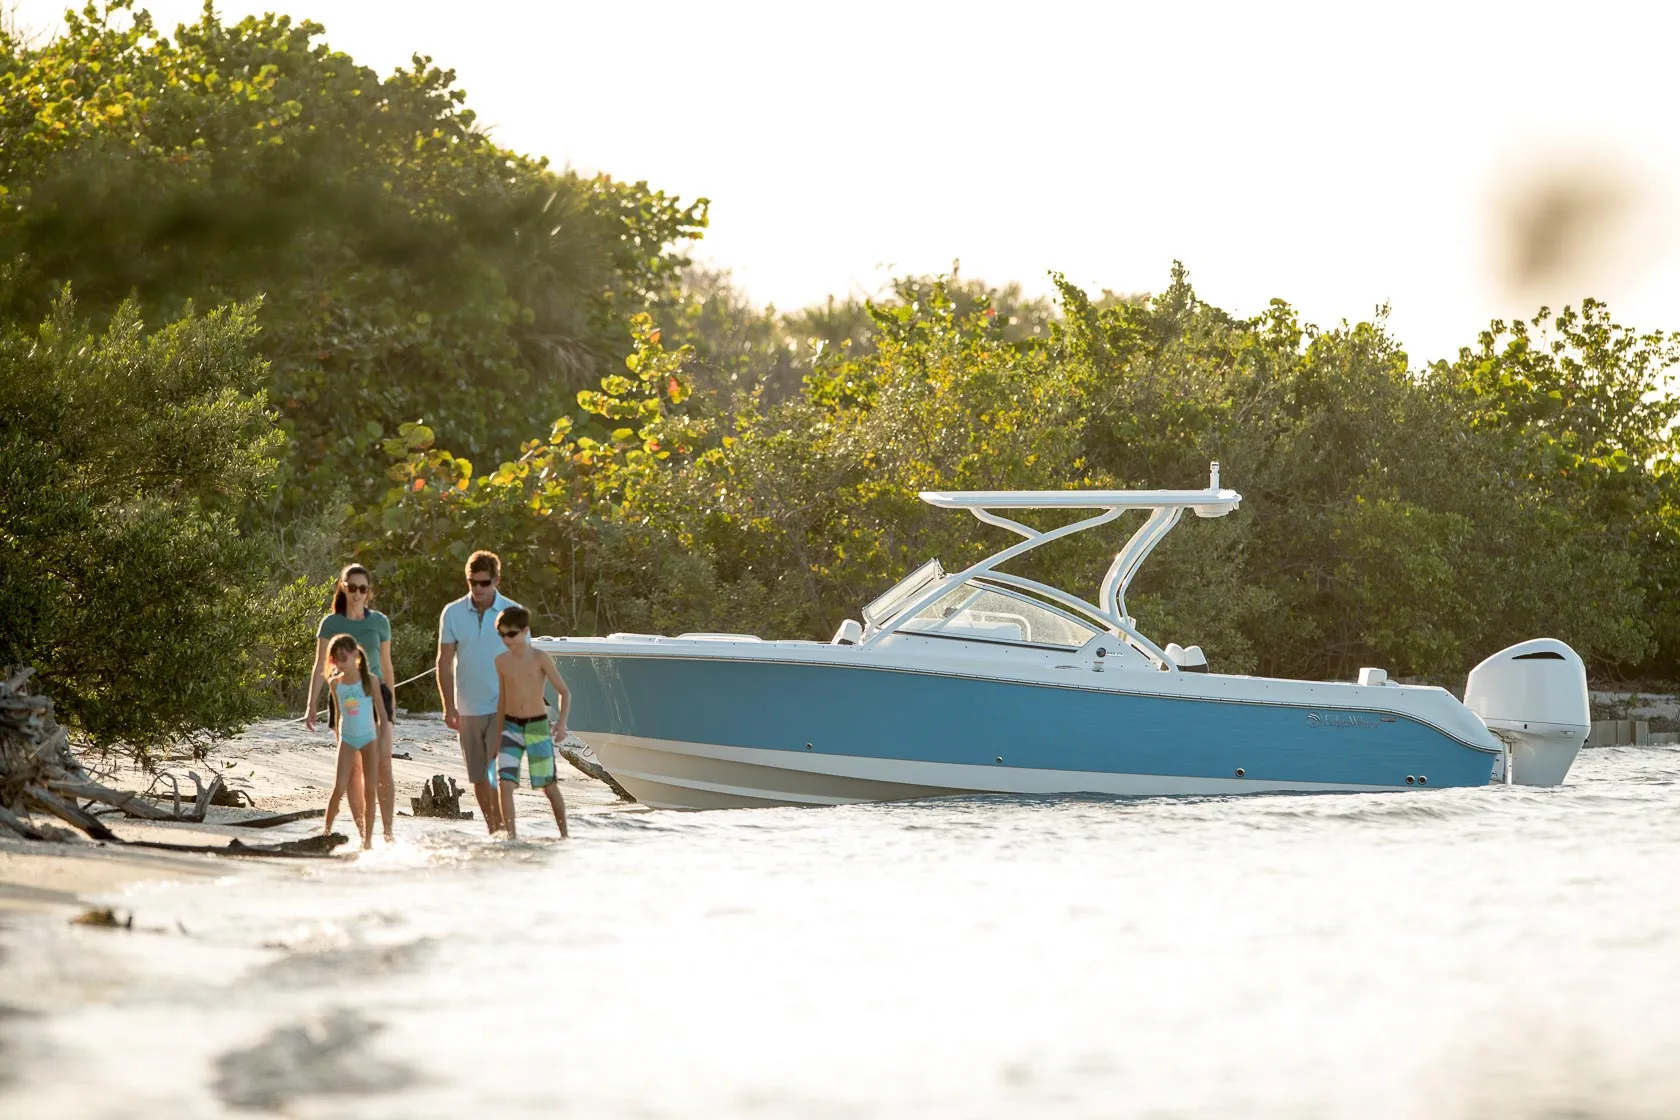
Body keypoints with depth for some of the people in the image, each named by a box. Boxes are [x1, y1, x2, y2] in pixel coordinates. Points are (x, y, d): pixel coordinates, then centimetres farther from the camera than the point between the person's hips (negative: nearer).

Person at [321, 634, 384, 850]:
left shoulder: (369, 680, -8)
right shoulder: (335, 683, 0)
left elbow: (381, 710, -2)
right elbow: (338, 712, 10)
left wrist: (383, 740, -3)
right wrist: (338, 738, 12)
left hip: (369, 737, -1)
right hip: (347, 738, 1)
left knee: (369, 789, 0)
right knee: (339, 788, -9)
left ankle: (367, 839, 5)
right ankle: (327, 831, 1)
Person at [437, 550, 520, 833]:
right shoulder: (452, 614, 0)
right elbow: (445, 662, 3)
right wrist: (449, 707, -3)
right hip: (469, 709, 2)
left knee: (497, 772, -14)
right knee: (479, 777, 8)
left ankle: (501, 827, -10)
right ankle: (493, 832, 19)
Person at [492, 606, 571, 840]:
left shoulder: (540, 659, -7)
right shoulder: (502, 662, 4)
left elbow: (565, 692, -4)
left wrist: (562, 722, -20)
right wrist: (497, 737, 18)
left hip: (537, 727, -3)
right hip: (511, 727, 3)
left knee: (548, 786, 7)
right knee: (505, 784, -13)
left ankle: (564, 833, 22)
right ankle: (511, 836, -10)